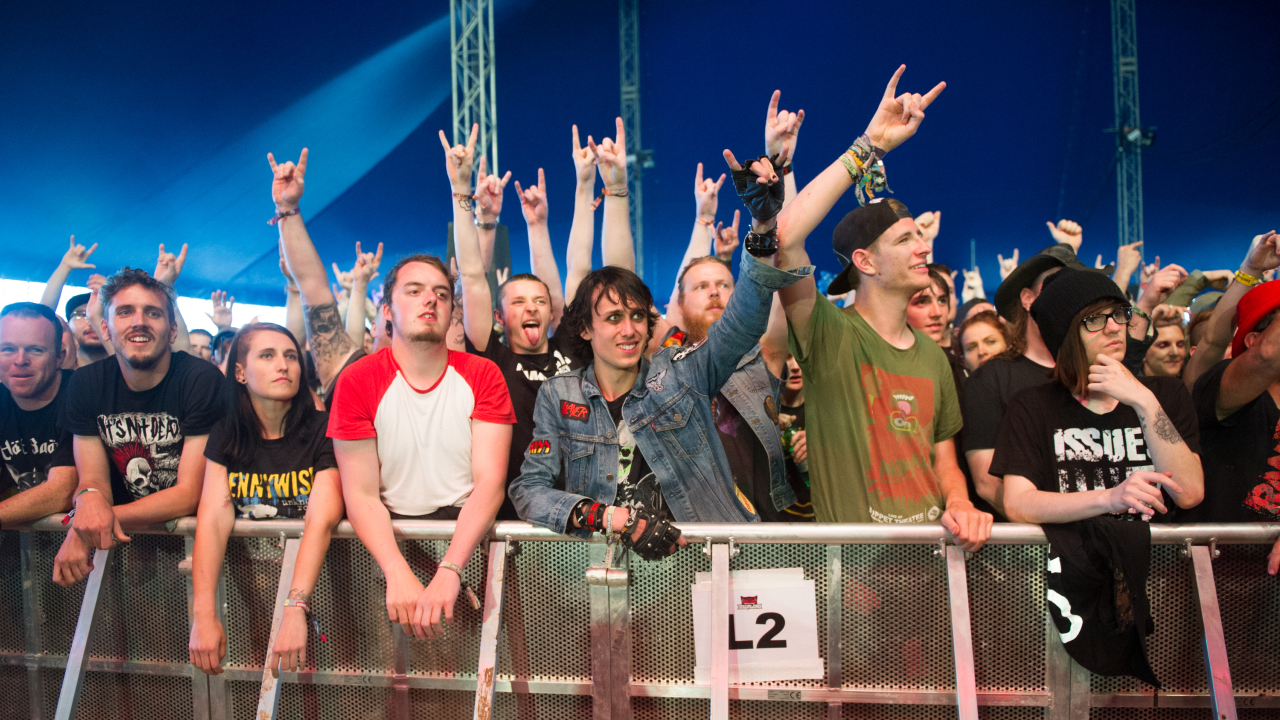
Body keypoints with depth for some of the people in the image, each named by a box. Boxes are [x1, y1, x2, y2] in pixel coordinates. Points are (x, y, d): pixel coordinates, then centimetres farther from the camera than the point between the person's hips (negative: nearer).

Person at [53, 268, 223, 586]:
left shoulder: (201, 380, -14)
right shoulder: (86, 384, 1)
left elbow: (190, 494, -16)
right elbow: (93, 479, -2)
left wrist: (97, 519, -29)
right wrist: (89, 499, -28)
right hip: (124, 537, 4)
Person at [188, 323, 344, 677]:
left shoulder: (323, 431, -8)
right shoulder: (226, 436, 3)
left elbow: (321, 522, -21)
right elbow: (212, 519, -11)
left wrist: (295, 607, -35)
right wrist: (204, 614, -25)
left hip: (309, 571, -4)